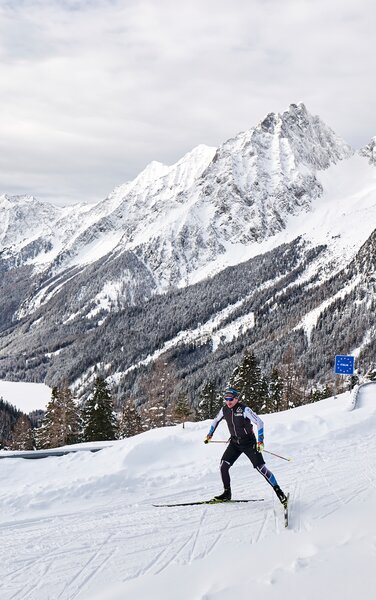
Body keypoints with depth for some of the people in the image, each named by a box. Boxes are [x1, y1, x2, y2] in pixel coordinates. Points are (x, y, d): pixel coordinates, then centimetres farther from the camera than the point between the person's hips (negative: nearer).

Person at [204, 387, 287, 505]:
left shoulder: (244, 409, -21)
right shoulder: (224, 410, -3)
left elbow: (259, 422, -20)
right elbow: (216, 421, 18)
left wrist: (260, 441, -25)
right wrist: (209, 435, 17)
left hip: (249, 443, -5)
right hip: (235, 442, 5)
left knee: (260, 467, -9)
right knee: (224, 465, -8)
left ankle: (278, 491, 2)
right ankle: (227, 493, 6)